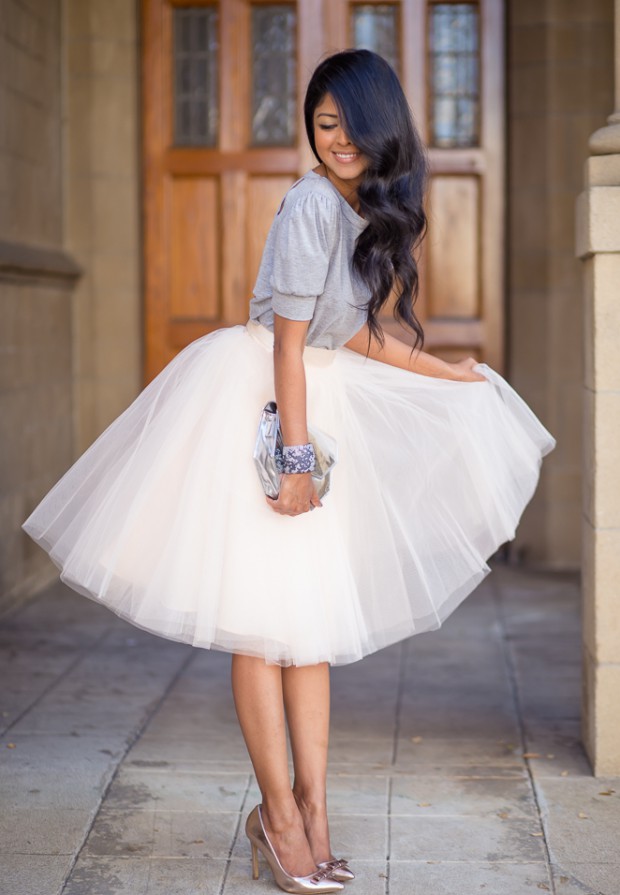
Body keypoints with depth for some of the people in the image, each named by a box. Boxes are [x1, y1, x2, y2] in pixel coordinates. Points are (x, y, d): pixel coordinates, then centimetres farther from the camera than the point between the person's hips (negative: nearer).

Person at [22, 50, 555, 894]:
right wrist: (296, 458, -17)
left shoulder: (374, 209, 9)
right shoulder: (312, 205, -16)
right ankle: (281, 812, 6)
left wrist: (443, 372, 24)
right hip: (253, 404, -8)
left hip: (317, 405, 8)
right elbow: (288, 342, -16)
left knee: (317, 611, 7)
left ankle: (310, 808, 14)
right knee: (264, 608, -5)